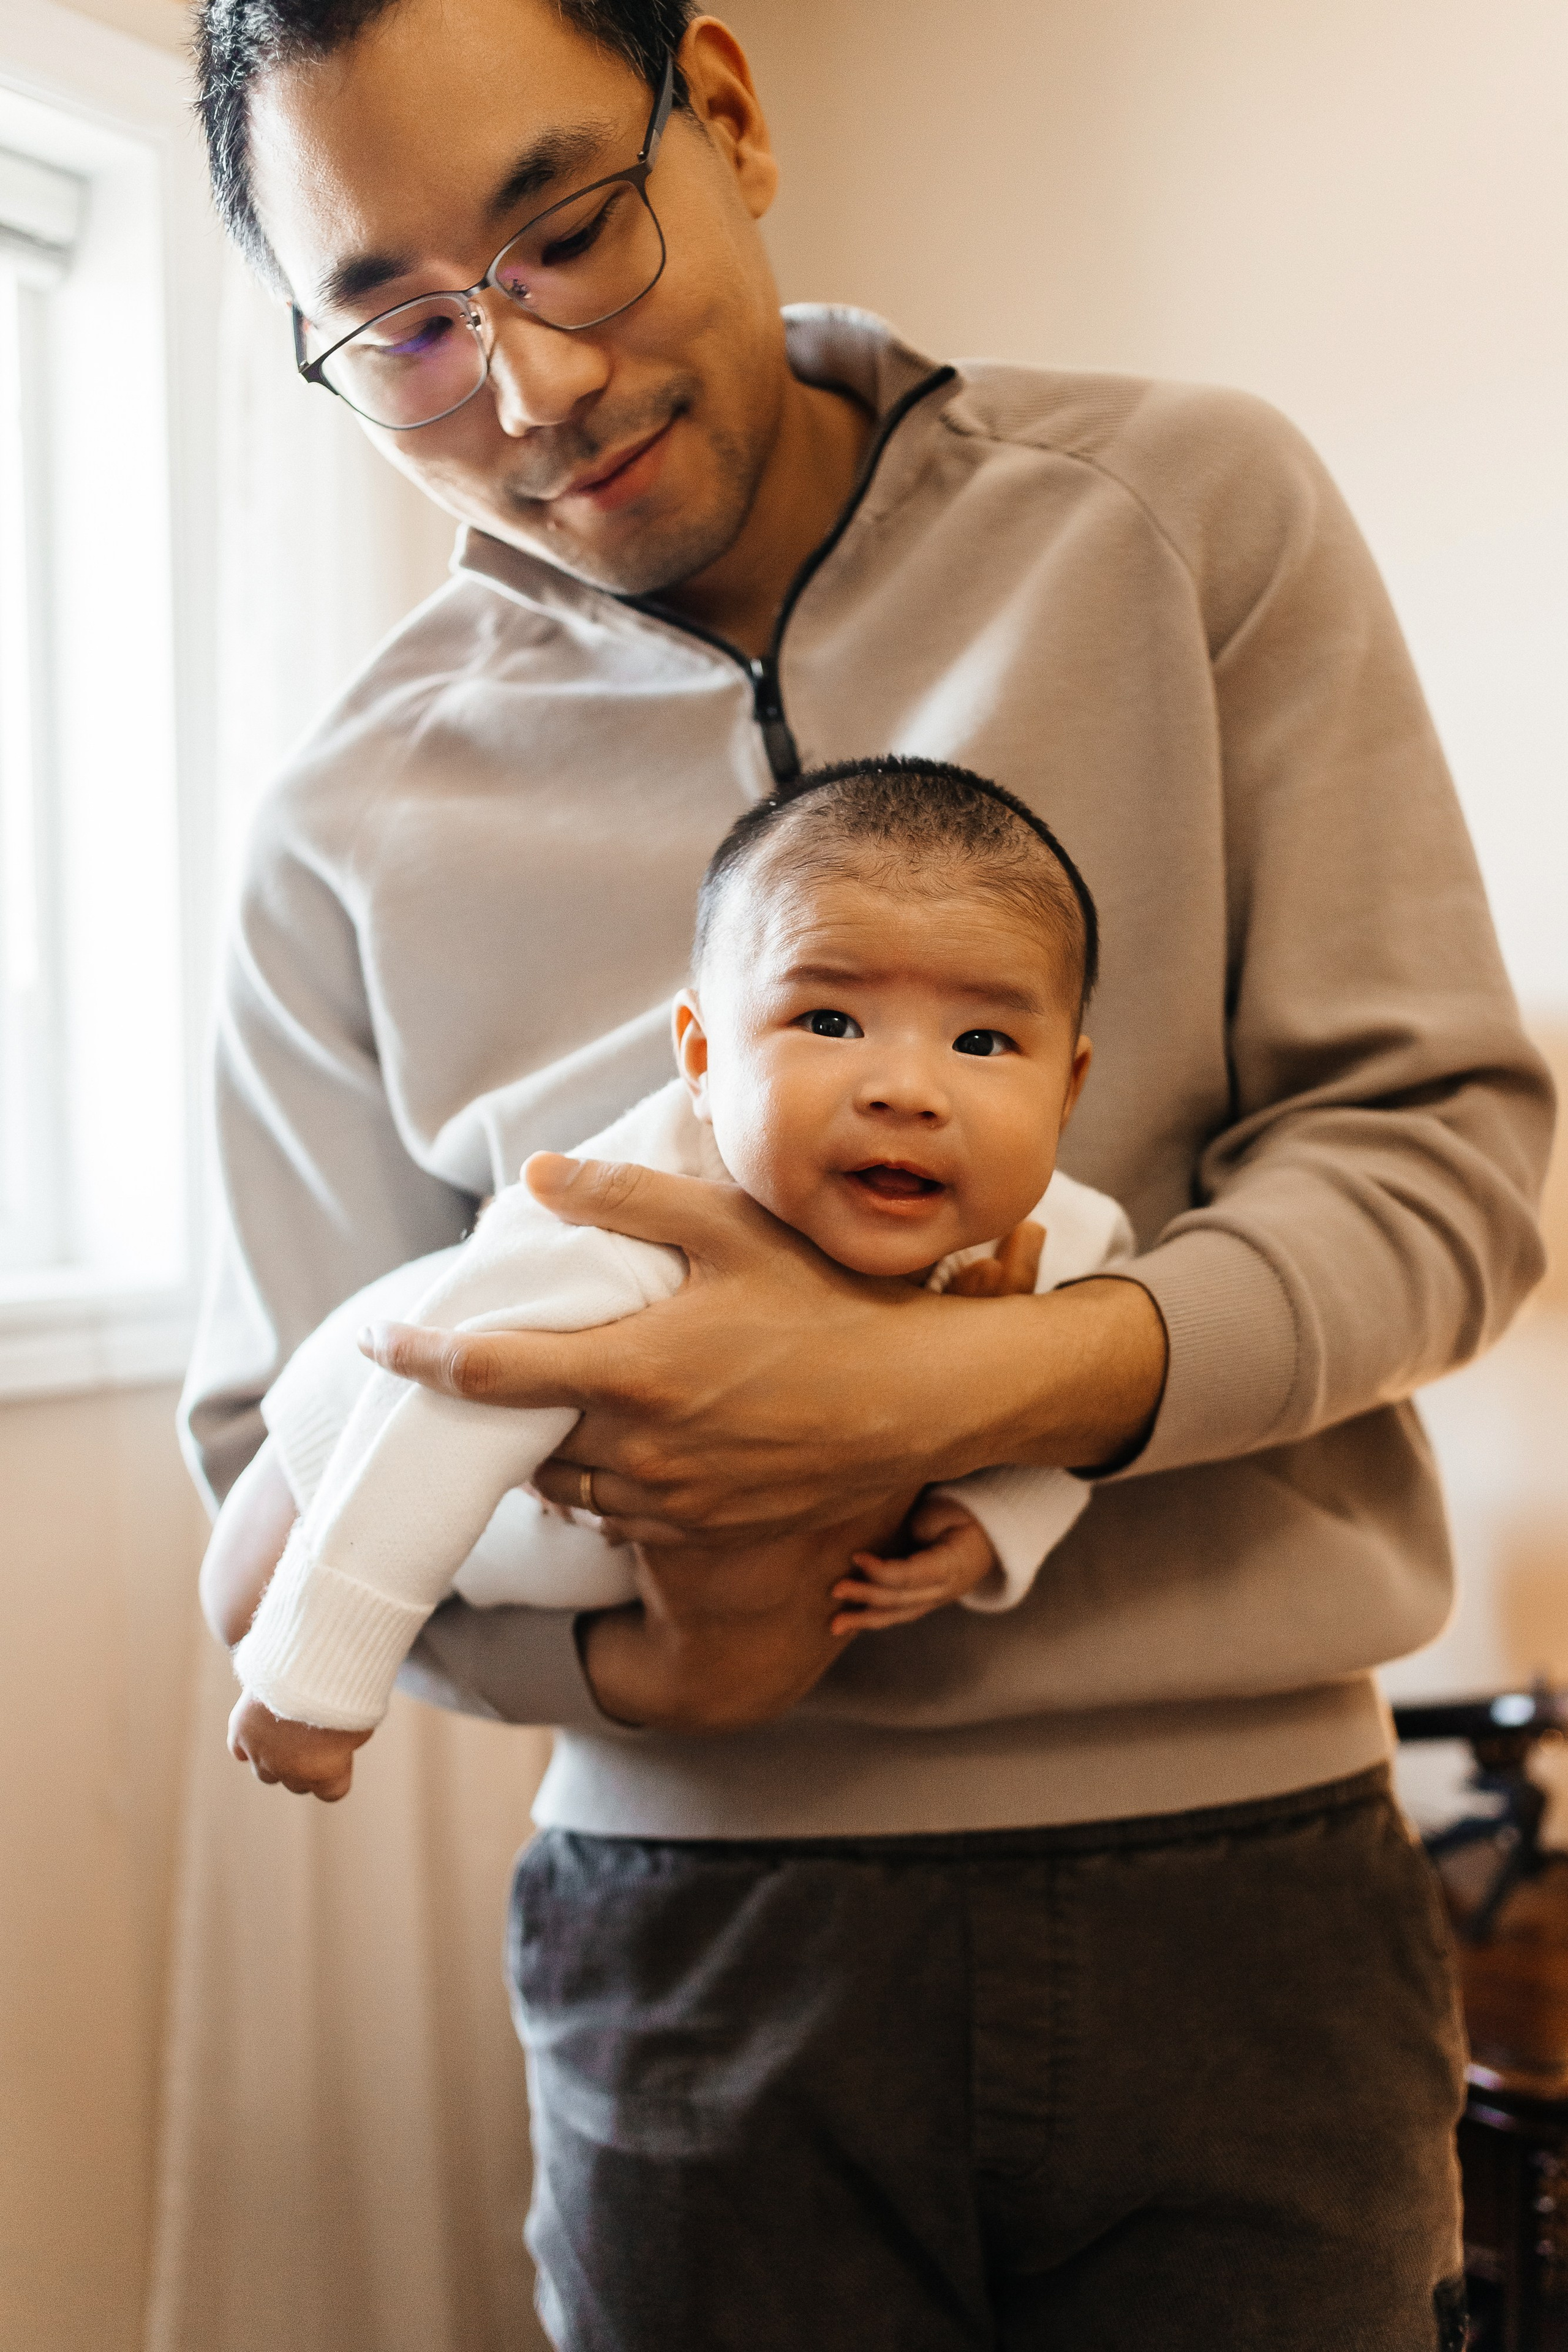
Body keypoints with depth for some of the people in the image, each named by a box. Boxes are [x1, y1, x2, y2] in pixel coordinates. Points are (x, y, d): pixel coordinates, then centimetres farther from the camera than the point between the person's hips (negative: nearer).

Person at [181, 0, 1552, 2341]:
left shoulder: (1188, 511, -2)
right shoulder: (358, 827, 2)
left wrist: (966, 1394, -22)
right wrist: (617, 1634, -15)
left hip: (1244, 1894, 0)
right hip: (700, 1940, 1)